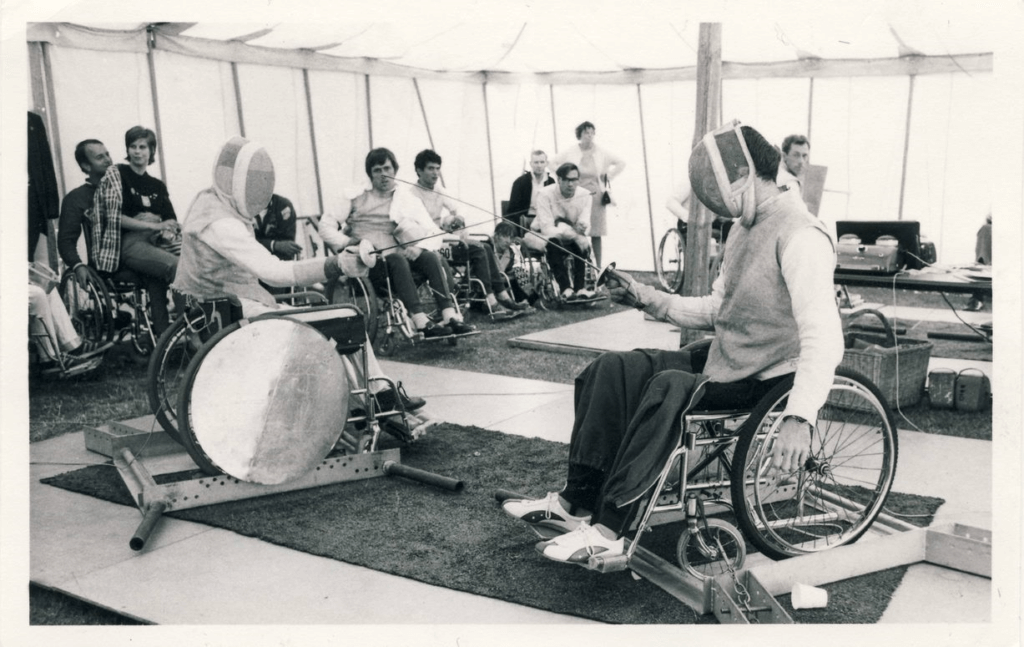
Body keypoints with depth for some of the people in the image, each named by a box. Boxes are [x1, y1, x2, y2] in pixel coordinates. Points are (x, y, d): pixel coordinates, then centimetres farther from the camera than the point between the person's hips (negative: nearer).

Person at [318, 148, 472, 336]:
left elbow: (434, 233, 9)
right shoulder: (356, 199, 17)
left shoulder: (408, 199, 19)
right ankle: (421, 323, -48)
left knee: (431, 257, -27)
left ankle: (450, 316, -42)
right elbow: (326, 224, 14)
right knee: (396, 260, -35)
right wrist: (344, 242, -4)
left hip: (399, 256, 2)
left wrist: (419, 246, -12)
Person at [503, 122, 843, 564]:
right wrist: (646, 298, 6)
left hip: (766, 381, -9)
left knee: (670, 386, -34)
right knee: (612, 369, -5)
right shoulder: (745, 228, 13)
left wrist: (798, 419, -41)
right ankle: (576, 502, -5)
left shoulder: (800, 236, -18)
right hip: (724, 362, 9)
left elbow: (824, 337, -29)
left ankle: (608, 531, -28)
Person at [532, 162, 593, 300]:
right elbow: (547, 228, -28)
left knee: (583, 243, -28)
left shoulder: (585, 195, -9)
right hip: (544, 235, -4)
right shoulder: (545, 194, -21)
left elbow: (585, 225, -12)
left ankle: (580, 288, -28)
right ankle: (566, 289, -38)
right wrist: (573, 234, -40)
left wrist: (582, 228, -39)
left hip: (570, 238, 4)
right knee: (554, 244, -36)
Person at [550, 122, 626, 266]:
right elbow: (552, 163, 11)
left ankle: (598, 267, 6)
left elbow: (621, 163, 15)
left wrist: (608, 176, 7)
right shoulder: (570, 152, 2)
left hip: (596, 196, 1)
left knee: (596, 234, 1)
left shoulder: (602, 153, 6)